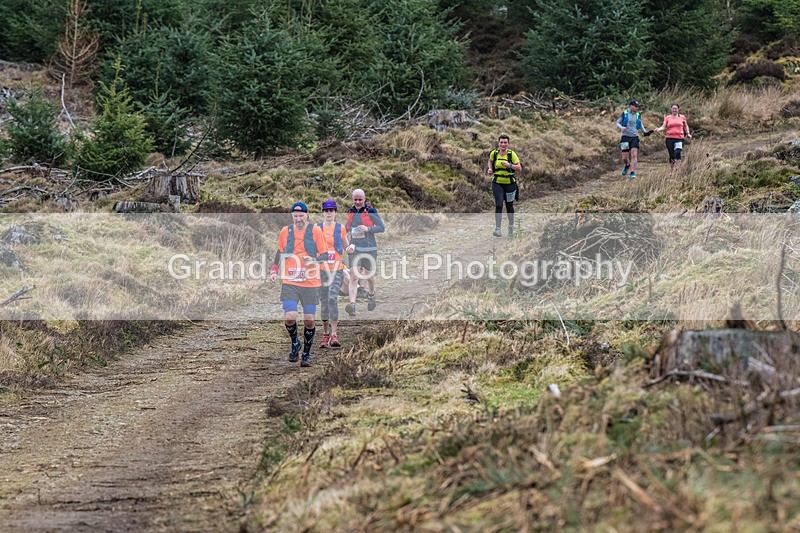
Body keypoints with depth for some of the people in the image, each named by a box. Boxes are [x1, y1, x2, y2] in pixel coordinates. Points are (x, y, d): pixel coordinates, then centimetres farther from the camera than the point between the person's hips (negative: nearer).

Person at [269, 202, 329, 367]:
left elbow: (325, 254, 2)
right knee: (289, 317, -13)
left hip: (310, 283, -1)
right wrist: (274, 270, 8)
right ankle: (295, 344, 16)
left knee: (309, 321, 0)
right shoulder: (285, 231, 6)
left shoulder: (316, 231, 0)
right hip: (289, 282, 1)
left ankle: (306, 354, 18)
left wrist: (314, 260, -18)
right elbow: (280, 252, 21)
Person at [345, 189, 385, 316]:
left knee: (369, 276, 13)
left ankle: (371, 296, 44)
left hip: (369, 249, -2)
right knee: (353, 277, -12)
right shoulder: (350, 212, 8)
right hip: (354, 249, 2)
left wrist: (368, 229, -21)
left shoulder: (371, 211, -5)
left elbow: (382, 228, -7)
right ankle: (352, 305, -23)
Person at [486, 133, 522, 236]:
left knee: (509, 206, 10)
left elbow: (519, 167, -9)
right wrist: (490, 169, 3)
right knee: (498, 205, -14)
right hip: (497, 183, 0)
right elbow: (490, 161, 21)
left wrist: (509, 165, -24)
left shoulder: (511, 154, -8)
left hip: (509, 184, 0)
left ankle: (511, 227, 32)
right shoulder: (494, 153, -2)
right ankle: (498, 229, -17)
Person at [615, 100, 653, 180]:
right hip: (625, 137, -2)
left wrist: (645, 132, 12)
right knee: (625, 157, 0)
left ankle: (632, 173, -12)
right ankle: (627, 165, 35)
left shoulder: (638, 115, 9)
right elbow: (617, 122, 3)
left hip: (635, 137, 2)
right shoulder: (624, 113, -1)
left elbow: (640, 124, 25)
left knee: (634, 155, -14)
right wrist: (621, 127, -17)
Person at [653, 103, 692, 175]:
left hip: (679, 138, -1)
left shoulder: (682, 117, 10)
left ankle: (676, 170, -24)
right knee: (671, 155, 4)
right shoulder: (667, 118, 9)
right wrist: (658, 129, -16)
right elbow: (664, 127, 3)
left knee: (677, 153, -24)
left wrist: (688, 133, 13)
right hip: (670, 138, 1)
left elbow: (685, 126, 24)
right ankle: (671, 171, 16)